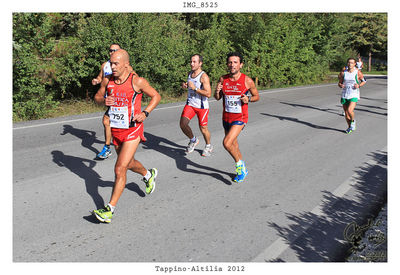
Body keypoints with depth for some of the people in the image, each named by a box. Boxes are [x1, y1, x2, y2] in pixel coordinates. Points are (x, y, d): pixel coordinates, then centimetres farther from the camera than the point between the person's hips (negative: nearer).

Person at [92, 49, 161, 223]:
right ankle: (149, 174, 56)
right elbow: (97, 96, 13)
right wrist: (103, 101, -10)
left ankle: (110, 209, -4)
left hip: (132, 131, -6)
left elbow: (156, 96, -1)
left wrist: (145, 113, -14)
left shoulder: (137, 81, -13)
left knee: (120, 169, -12)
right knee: (129, 163, 24)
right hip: (116, 130, 6)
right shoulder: (108, 81, 0)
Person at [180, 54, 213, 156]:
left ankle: (208, 146, 32)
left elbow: (208, 94, -23)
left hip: (202, 106, -5)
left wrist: (194, 88, -25)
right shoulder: (190, 73, 6)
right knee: (183, 124, -10)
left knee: (203, 128, 6)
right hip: (190, 104, 6)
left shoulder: (204, 76, -16)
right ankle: (193, 140, 16)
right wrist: (185, 86, 2)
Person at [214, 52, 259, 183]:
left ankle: (240, 164, 5)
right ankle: (243, 169, 38)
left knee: (227, 143, -21)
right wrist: (217, 91, -14)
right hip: (226, 117, 5)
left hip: (240, 118, -5)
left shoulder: (247, 81, -11)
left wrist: (248, 99, -18)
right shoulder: (223, 79, -1)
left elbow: (257, 96, 3)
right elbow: (217, 98, 8)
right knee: (233, 145, 16)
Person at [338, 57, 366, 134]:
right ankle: (350, 127, 32)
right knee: (346, 113, 9)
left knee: (350, 110, -22)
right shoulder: (343, 73, 2)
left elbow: (364, 81, 8)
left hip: (354, 95, -3)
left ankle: (353, 120, 11)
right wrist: (340, 85, -13)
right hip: (344, 95, 3)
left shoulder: (358, 73, -5)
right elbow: (339, 83, 10)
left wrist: (359, 85, -11)